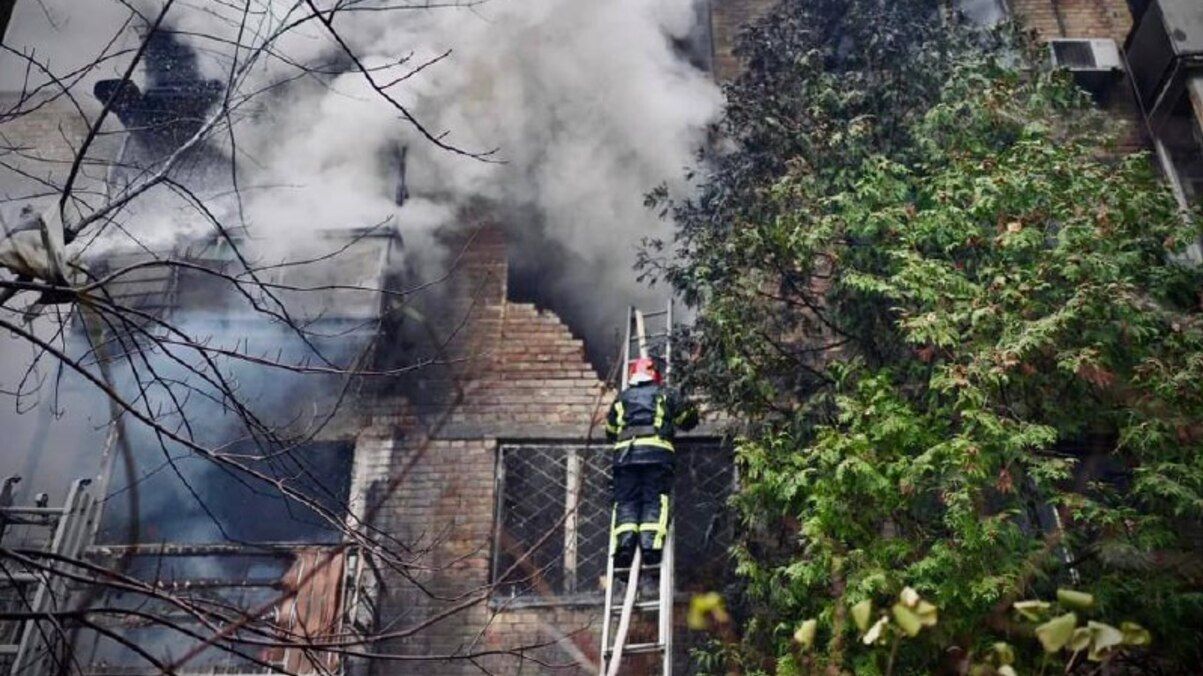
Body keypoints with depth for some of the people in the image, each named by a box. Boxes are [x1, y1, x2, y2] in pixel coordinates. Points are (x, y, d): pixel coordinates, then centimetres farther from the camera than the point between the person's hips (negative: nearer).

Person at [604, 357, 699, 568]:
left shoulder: (621, 398, 26)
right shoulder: (667, 394, 21)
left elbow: (610, 431, 30)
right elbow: (688, 419, 27)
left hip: (624, 452, 1)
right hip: (657, 451, -1)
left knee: (625, 501, -2)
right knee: (654, 501, -5)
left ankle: (624, 544, -23)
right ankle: (651, 544, -25)